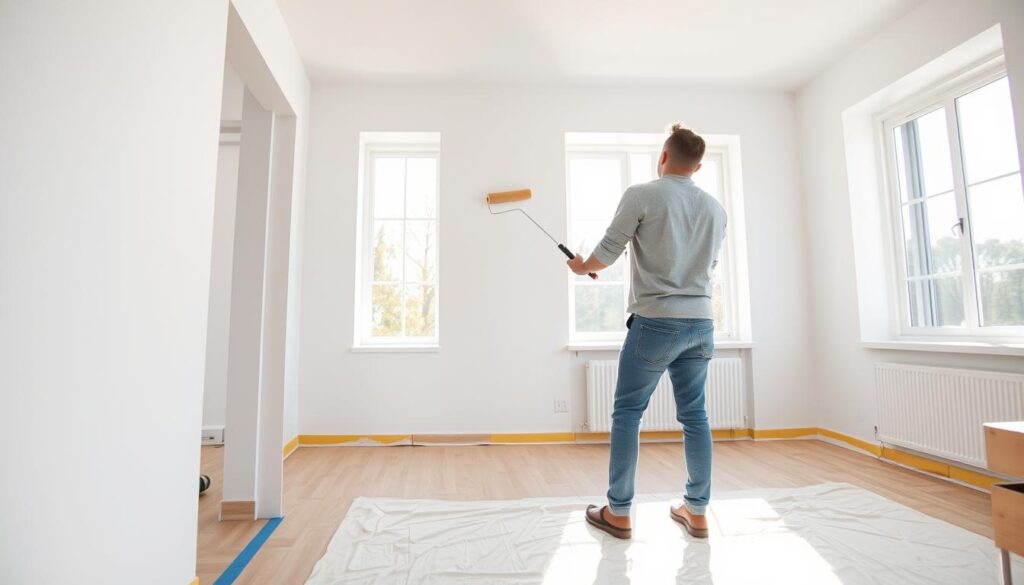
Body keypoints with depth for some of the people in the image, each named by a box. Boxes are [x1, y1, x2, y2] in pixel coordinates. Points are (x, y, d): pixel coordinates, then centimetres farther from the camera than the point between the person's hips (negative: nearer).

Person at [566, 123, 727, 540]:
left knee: (627, 413, 4)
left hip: (656, 321, -6)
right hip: (700, 323, 6)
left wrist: (581, 267, 15)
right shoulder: (714, 208, 11)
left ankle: (618, 513, 12)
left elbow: (607, 253, -5)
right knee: (694, 416, 12)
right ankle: (697, 512, 22)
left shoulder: (642, 196, -7)